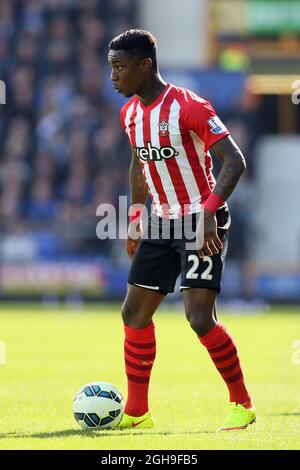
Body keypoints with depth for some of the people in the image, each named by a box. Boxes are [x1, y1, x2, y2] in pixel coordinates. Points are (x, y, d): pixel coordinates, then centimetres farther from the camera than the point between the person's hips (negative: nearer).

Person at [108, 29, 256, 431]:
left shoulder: (188, 107, -20)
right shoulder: (130, 113, 5)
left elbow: (235, 161, -24)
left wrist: (209, 211, -34)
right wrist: (135, 221, 16)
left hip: (202, 223, -8)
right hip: (162, 223, 8)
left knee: (199, 317, -16)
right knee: (134, 313, 5)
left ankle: (242, 404, 1)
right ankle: (136, 412, 15)